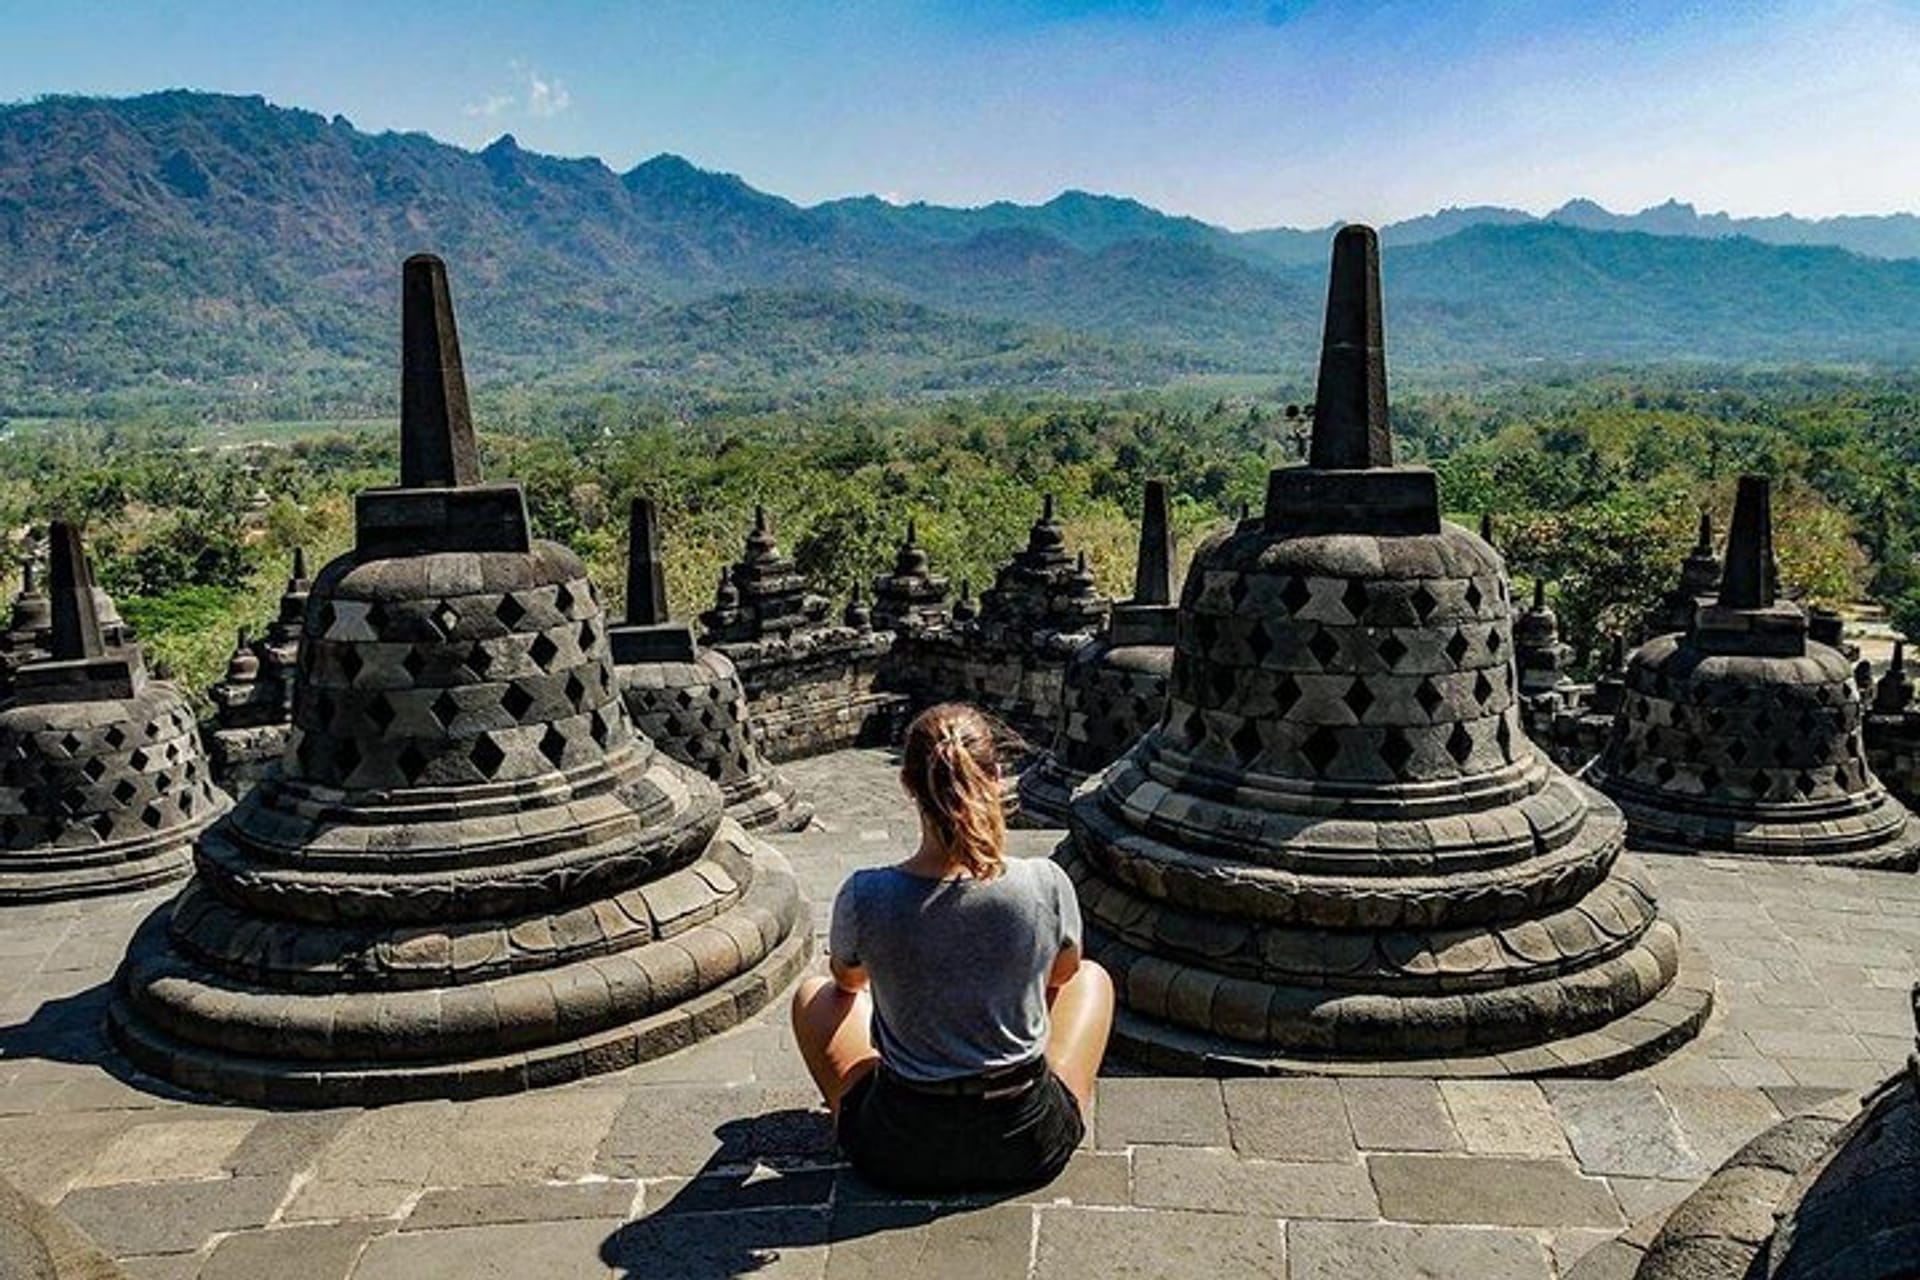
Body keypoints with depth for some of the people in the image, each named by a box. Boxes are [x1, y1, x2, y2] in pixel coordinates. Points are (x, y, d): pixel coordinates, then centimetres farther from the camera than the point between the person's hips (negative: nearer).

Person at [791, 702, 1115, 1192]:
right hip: (1032, 1149, 1)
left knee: (811, 995, 26)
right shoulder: (1046, 885, -19)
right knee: (1094, 977, 27)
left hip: (899, 1154, 0)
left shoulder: (865, 897, -20)